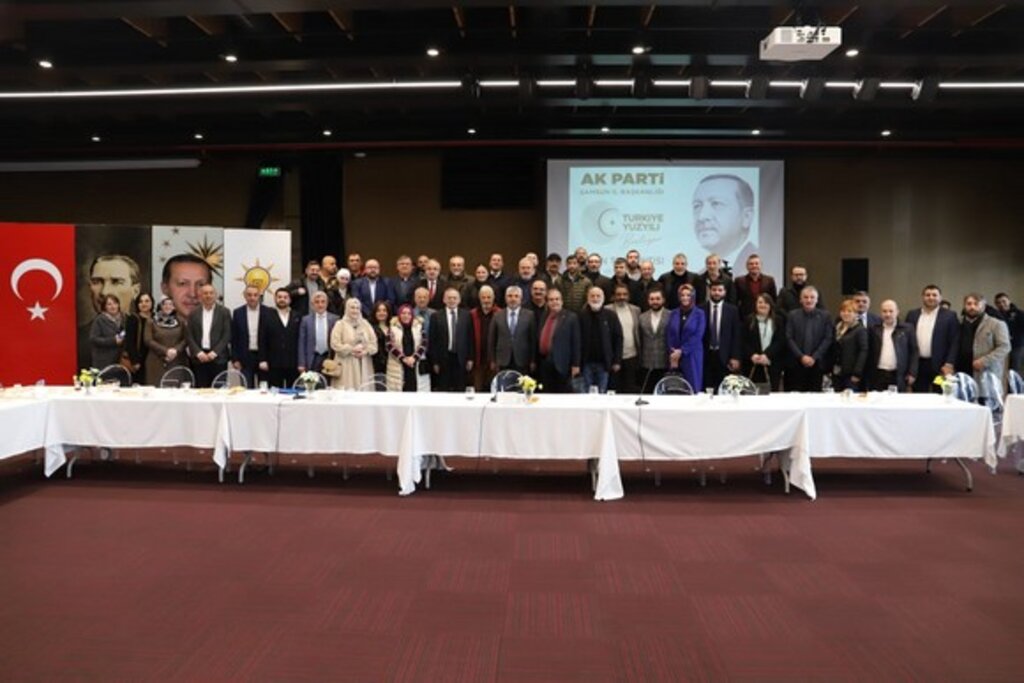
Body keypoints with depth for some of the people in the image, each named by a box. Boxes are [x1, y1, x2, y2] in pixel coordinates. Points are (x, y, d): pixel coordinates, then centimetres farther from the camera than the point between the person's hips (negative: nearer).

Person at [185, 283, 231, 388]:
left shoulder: (224, 312, 4)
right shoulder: (194, 314, 10)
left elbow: (227, 335, -2)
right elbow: (189, 336, 6)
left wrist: (215, 352, -10)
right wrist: (198, 352, -7)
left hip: (218, 357, -2)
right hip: (199, 357, 2)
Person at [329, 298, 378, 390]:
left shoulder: (365, 324, 14)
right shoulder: (340, 324, 2)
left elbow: (373, 343, 9)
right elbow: (335, 344, -8)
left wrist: (365, 351, -9)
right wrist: (351, 350, -14)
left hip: (364, 366, 4)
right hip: (346, 365, -4)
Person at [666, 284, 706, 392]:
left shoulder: (699, 314, 0)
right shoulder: (673, 314, 9)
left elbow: (698, 336, -10)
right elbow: (668, 336, 6)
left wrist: (681, 351, -14)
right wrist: (672, 354, -7)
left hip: (692, 356, -3)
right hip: (675, 357, 3)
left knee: (693, 388, -1)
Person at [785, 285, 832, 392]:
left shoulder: (825, 316, 6)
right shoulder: (792, 315, 5)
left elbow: (828, 339, 0)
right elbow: (789, 338, -1)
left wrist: (814, 357, -9)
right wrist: (801, 357, -11)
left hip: (817, 364, 1)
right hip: (796, 364, 0)